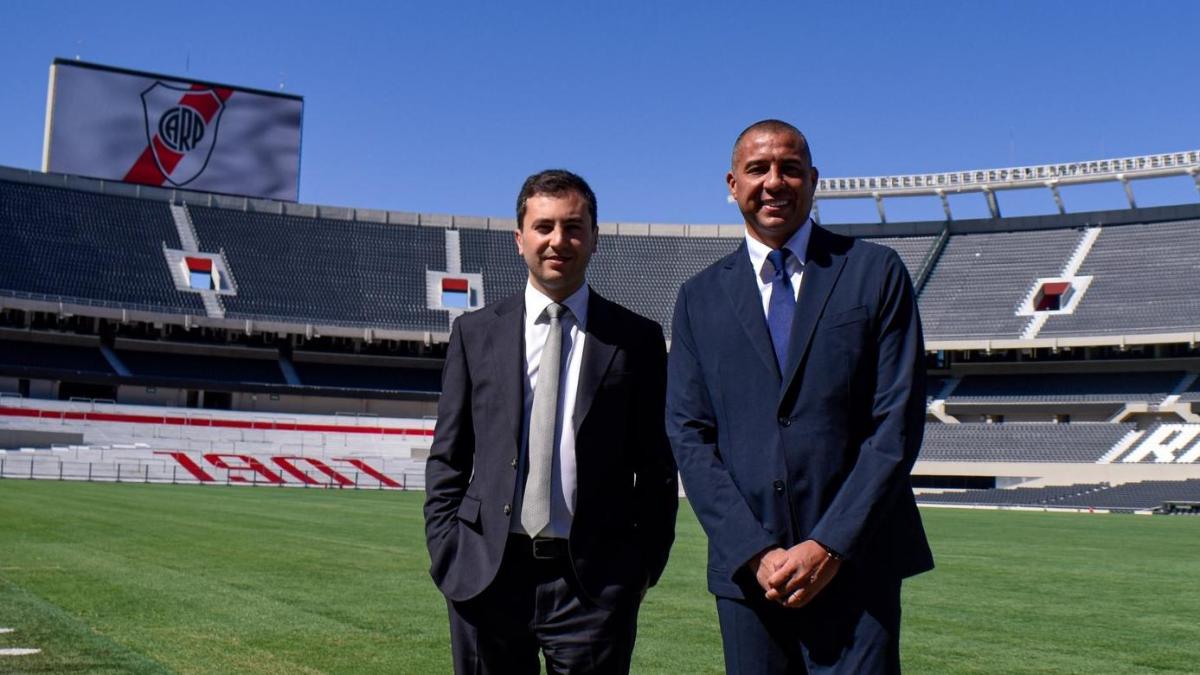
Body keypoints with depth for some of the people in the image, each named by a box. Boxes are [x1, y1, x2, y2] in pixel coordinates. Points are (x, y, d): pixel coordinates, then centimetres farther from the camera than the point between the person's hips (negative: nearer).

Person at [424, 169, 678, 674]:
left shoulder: (637, 339, 3)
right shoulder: (475, 333, 7)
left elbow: (657, 466, 5)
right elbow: (447, 457, 8)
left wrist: (645, 564, -1)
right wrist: (447, 556, 0)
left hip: (595, 580, -1)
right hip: (487, 575, 2)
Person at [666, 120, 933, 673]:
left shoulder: (875, 273, 3)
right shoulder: (700, 297, 8)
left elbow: (898, 423, -3)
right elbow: (689, 436, 3)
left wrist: (830, 546, -10)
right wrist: (756, 552, -8)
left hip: (855, 562, -2)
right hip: (746, 568, 2)